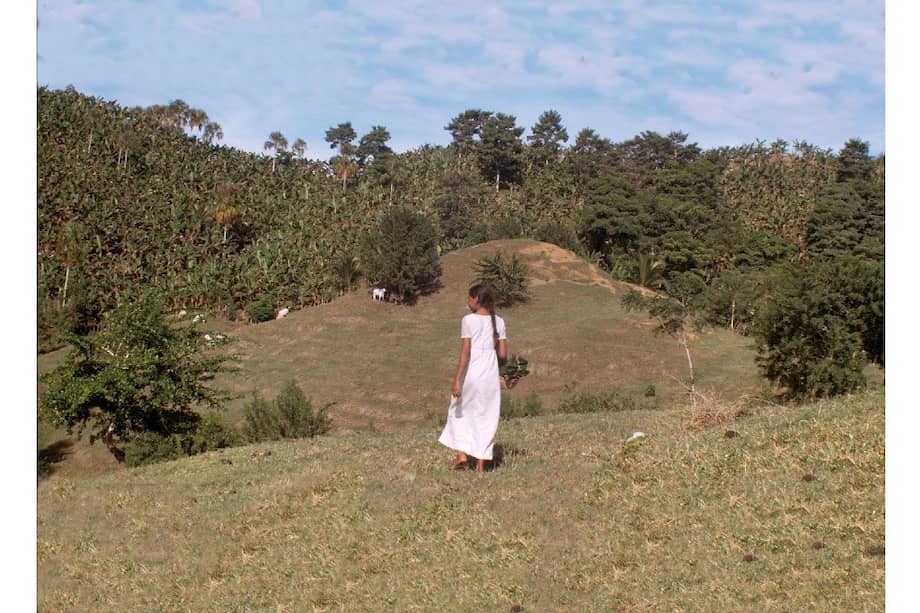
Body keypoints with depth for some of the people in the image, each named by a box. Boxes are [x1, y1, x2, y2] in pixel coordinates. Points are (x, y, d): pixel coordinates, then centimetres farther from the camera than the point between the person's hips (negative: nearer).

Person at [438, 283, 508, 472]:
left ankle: (461, 453, 7)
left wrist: (456, 380, -14)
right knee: (485, 417, 10)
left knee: (459, 412, 17)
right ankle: (481, 463, 8)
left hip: (470, 375, -3)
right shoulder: (498, 322, 5)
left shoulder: (469, 320, -8)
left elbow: (465, 352, -14)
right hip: (490, 376, 3)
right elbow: (503, 354, 3)